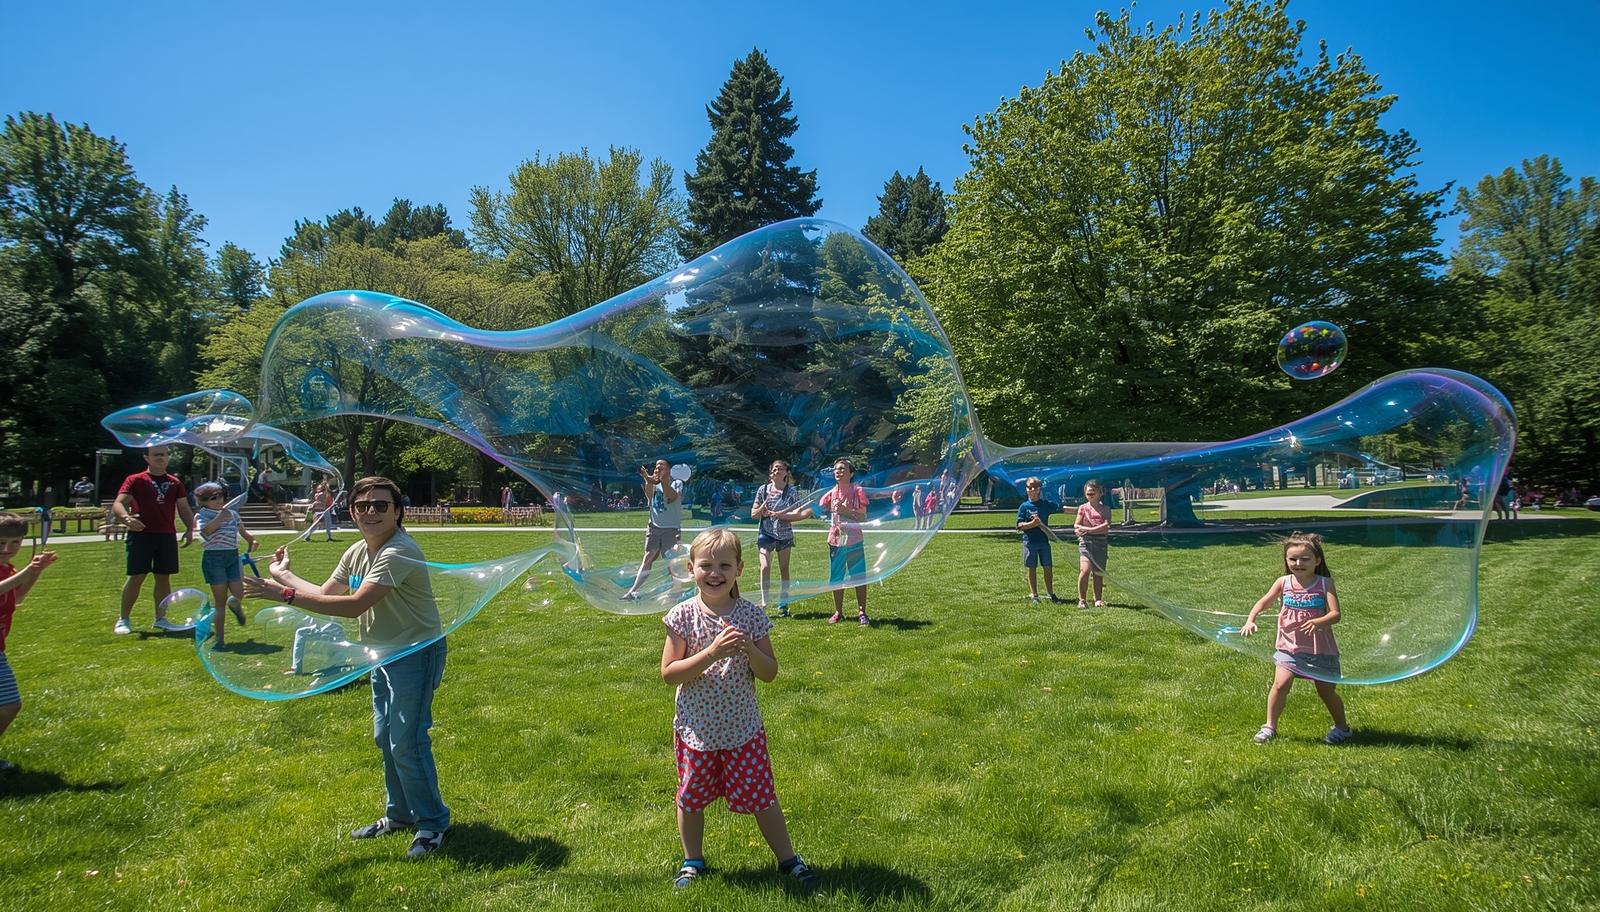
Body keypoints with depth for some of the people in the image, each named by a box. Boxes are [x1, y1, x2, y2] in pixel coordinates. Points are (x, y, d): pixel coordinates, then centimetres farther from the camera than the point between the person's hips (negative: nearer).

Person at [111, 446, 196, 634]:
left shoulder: (175, 483, 14)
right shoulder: (135, 480, 2)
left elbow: (184, 508, 15)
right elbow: (118, 504, -7)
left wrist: (190, 529, 0)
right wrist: (126, 517, -28)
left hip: (167, 535, 4)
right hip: (141, 534, -4)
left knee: (164, 577, 6)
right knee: (136, 577, -4)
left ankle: (160, 618, 14)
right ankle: (123, 619, 7)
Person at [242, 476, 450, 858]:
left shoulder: (399, 552, -25)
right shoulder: (356, 553, 5)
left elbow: (355, 605, -30)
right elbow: (325, 595, 13)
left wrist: (285, 594, -27)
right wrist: (286, 576, 9)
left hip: (417, 652, -9)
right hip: (384, 654, 9)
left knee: (406, 742, -7)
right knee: (385, 738, 17)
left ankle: (432, 823, 11)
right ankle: (400, 814, 35)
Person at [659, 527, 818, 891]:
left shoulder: (751, 615, -6)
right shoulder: (683, 615, -10)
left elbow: (770, 673, -3)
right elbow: (668, 673, -13)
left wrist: (749, 650, -23)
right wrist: (711, 653, -26)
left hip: (743, 727, 0)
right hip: (696, 728, 0)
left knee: (760, 795, 7)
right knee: (691, 796, 15)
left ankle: (787, 858, 27)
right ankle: (693, 862, 38)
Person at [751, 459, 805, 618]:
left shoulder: (792, 491, 0)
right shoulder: (763, 490, 4)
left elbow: (798, 514, -6)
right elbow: (753, 514, 5)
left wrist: (777, 514, -15)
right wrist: (763, 507, -15)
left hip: (784, 534, 0)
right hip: (766, 533, 0)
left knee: (784, 569, 6)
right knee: (765, 567, -15)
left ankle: (783, 605, 14)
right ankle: (764, 603, -8)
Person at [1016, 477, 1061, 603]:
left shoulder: (1046, 504, 3)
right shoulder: (1024, 506, -3)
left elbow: (1061, 508, 2)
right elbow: (1019, 526, -6)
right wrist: (1033, 523, -20)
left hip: (1044, 540, 2)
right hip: (1029, 542, -2)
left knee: (1048, 567, 6)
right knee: (1032, 569, 7)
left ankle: (1050, 593, 21)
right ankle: (1034, 595, 17)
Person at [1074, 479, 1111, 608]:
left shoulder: (1105, 510, 6)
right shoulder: (1083, 508, 4)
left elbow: (1106, 528, -7)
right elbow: (1076, 527, 1)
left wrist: (1087, 529, -14)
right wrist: (1097, 528, -10)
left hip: (1101, 543, 2)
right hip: (1086, 542, -2)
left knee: (1098, 573, 8)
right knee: (1085, 570, -17)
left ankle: (1098, 599, 22)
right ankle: (1082, 600, -7)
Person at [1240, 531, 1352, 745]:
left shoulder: (1325, 584, -7)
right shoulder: (1283, 582, -1)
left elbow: (1335, 614, -14)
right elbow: (1263, 602, 0)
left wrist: (1318, 622, -34)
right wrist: (1250, 620, -17)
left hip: (1320, 648, -1)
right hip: (1290, 646, 1)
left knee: (1326, 690, 9)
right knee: (1280, 684, -11)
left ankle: (1342, 727, 34)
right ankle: (1270, 726, 4)